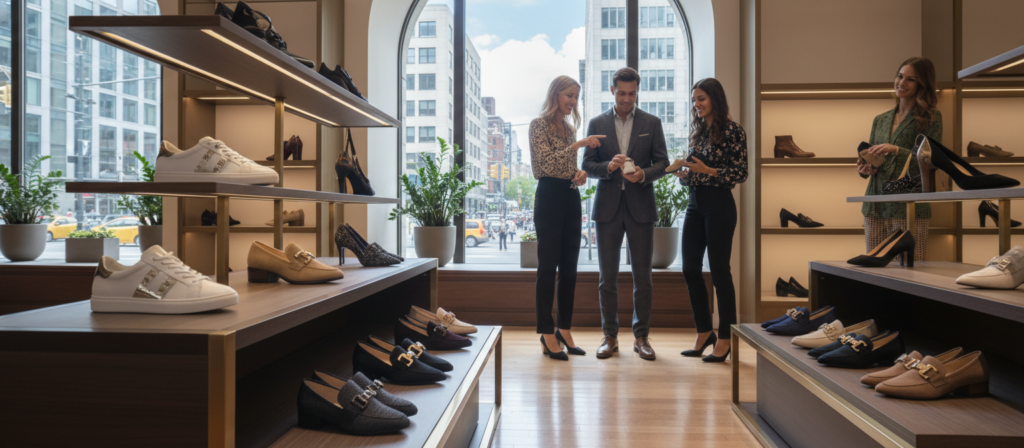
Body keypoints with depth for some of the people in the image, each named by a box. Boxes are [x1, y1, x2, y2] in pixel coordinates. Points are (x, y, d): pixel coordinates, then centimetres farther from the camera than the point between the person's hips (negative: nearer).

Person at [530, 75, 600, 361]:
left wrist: (580, 174, 3)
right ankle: (547, 333, 3)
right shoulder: (539, 124, -5)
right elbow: (548, 162, -17)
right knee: (548, 267, -4)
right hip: (549, 198, -7)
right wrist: (579, 144, -19)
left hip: (571, 199, 8)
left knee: (569, 267, 8)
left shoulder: (569, 128, 18)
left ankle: (564, 330, 16)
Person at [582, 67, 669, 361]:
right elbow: (587, 165, 5)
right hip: (608, 207, 1)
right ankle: (610, 337, 15)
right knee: (607, 276, 4)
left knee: (642, 276, 2)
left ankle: (641, 336, 14)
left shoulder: (651, 123, 8)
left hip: (640, 207, 0)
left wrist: (643, 174, -15)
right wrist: (608, 166, -15)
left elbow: (662, 163, 5)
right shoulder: (597, 124, 8)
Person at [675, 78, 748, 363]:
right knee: (690, 269, 7)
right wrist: (684, 174, -3)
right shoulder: (698, 130, 14)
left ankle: (725, 338, 11)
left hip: (718, 205, -7)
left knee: (719, 270, -2)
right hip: (695, 203, 7)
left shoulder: (732, 131, -6)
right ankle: (704, 332, 22)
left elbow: (740, 174, -9)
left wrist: (708, 171, -19)